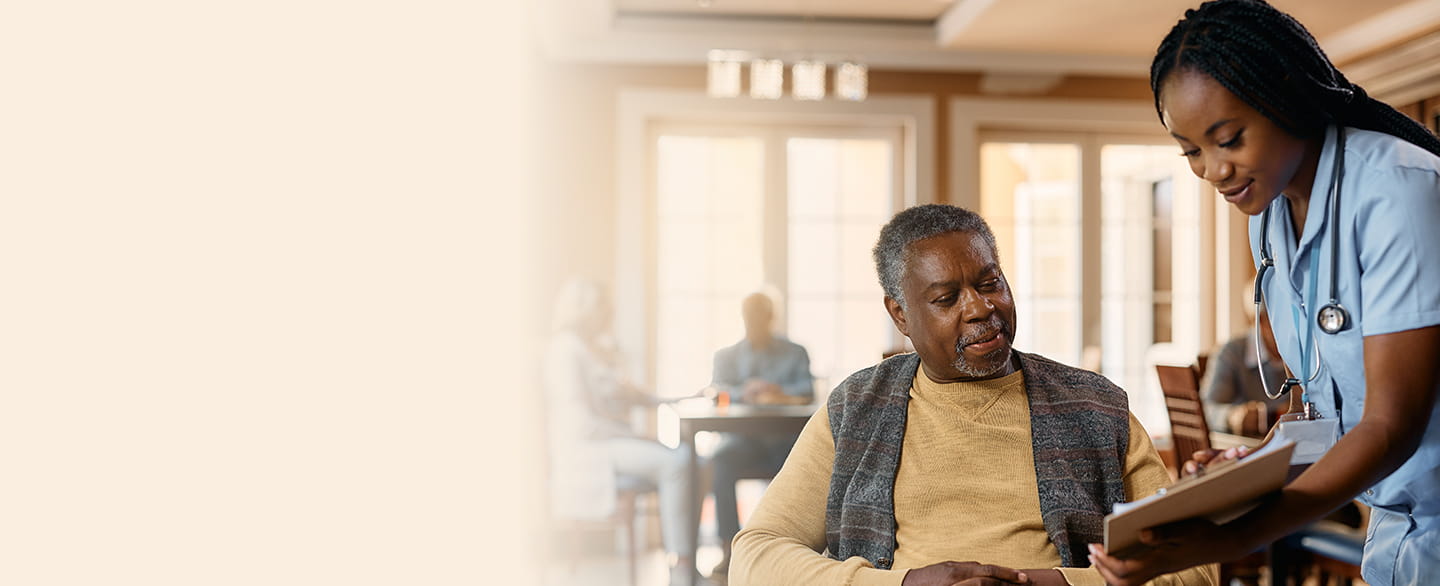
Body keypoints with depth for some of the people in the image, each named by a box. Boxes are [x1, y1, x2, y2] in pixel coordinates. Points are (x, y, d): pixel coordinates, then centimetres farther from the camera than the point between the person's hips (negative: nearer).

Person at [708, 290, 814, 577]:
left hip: (785, 438, 0)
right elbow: (717, 392, 1)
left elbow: (806, 391, 0)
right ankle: (730, 550, -30)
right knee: (721, 462, -34)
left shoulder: (795, 354, 17)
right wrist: (743, 393, -22)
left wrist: (780, 394, -23)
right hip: (743, 437, 0)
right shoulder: (727, 355, 20)